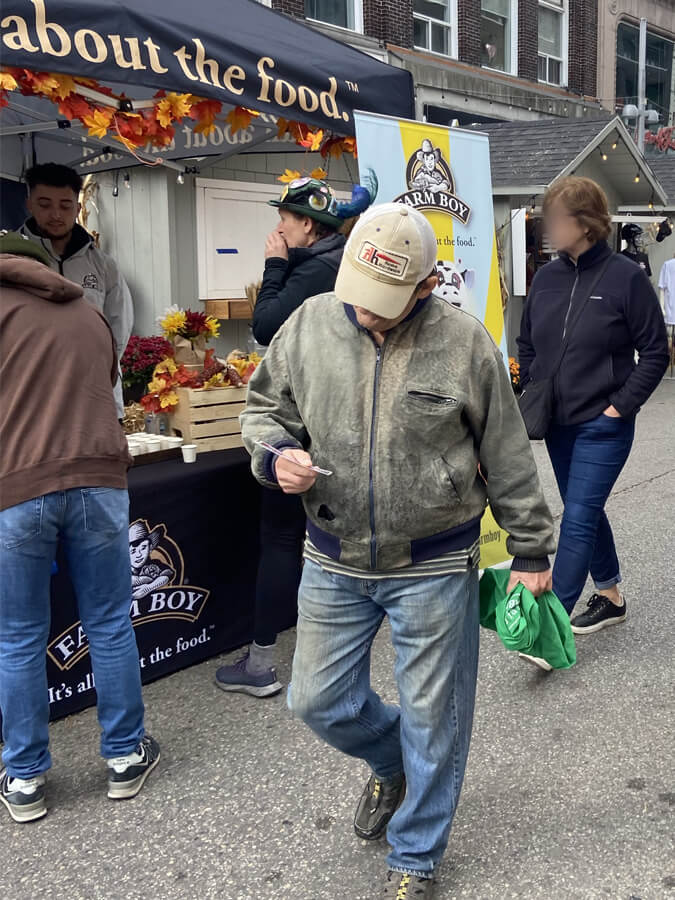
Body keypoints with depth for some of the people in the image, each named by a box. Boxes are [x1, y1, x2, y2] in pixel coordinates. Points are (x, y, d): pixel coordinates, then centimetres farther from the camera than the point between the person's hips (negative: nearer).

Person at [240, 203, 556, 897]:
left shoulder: (464, 343, -9)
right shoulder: (310, 325, -3)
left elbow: (508, 460, -1)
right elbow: (264, 405, 10)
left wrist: (531, 551, 4)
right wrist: (276, 456, -12)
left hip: (433, 567, -3)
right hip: (334, 563, 3)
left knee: (431, 720, 10)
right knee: (317, 701, 13)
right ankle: (392, 764, 46)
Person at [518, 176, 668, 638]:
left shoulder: (626, 277, -12)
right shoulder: (546, 278, 4)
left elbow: (655, 352, -8)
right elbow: (528, 347, 16)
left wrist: (621, 406, -13)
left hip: (603, 427, -6)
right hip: (558, 424, 6)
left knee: (578, 519, -8)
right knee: (587, 512, 17)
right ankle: (610, 596, 35)